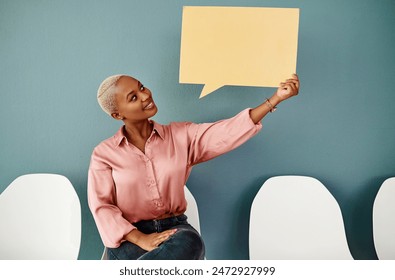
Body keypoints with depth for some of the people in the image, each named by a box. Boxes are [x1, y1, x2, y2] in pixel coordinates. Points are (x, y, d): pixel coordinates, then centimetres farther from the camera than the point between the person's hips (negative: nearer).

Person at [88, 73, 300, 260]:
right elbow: (101, 207, -6)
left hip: (175, 228, 2)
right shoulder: (104, 153, 0)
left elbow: (228, 132, -4)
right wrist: (141, 239, -21)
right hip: (129, 237, -2)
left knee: (190, 243, -35)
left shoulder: (180, 135, 5)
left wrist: (276, 98, -12)